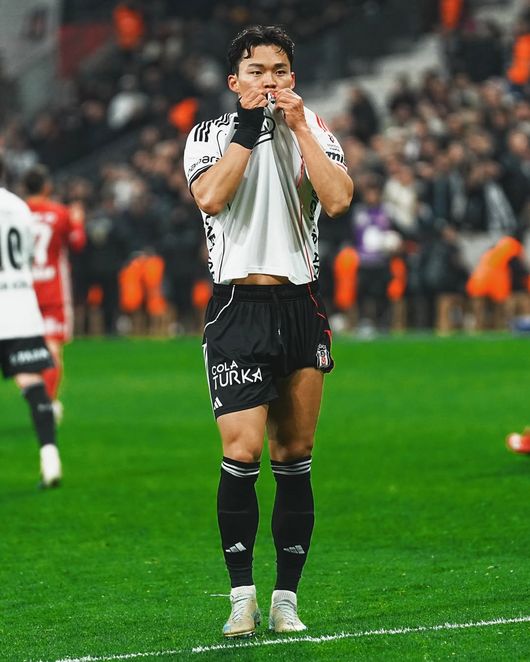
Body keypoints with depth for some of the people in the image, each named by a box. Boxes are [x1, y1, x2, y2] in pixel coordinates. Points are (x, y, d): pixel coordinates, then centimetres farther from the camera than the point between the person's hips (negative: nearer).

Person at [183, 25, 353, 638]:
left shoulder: (314, 131, 10)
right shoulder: (209, 133, 5)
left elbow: (338, 200, -9)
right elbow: (210, 198, -14)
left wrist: (298, 127, -9)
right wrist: (247, 129, -13)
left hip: (301, 306, 2)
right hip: (238, 306, -2)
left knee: (294, 457, 4)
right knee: (242, 450, -13)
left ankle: (286, 600, 9)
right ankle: (242, 598, -6)